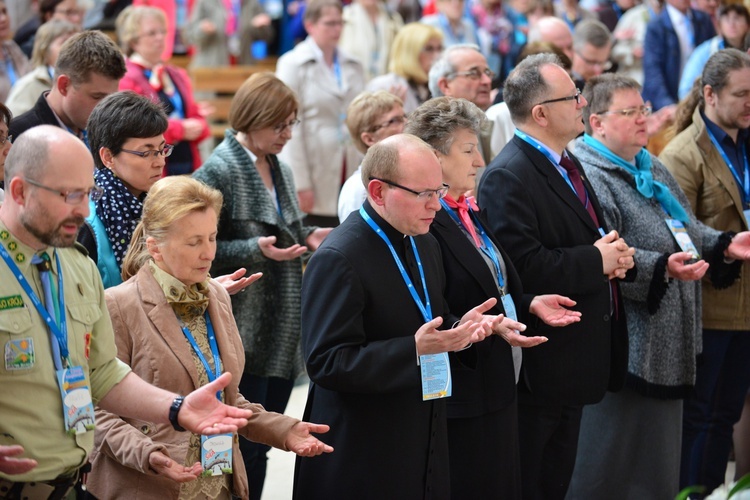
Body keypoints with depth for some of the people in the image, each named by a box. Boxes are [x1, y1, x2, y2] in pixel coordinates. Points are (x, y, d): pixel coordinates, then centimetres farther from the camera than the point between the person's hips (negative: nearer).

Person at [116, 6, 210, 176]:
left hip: (188, 166, 7)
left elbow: (196, 117, 22)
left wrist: (196, 128, -3)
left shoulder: (177, 75, 19)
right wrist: (179, 129, -12)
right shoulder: (126, 79, -5)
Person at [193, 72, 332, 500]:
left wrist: (309, 239, 3)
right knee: (244, 448, -4)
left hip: (284, 333, 7)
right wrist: (256, 249, -23)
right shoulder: (219, 171, -10)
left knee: (260, 446, 12)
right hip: (245, 333, -7)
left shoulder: (280, 170, 14)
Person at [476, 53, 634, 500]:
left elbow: (590, 239, 26)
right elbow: (523, 267, -30)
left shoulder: (566, 164, 13)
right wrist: (596, 261, -19)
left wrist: (616, 255, 3)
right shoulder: (508, 177, -19)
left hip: (577, 357, 10)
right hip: (541, 362, -10)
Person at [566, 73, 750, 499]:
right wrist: (663, 268, -34)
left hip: (666, 344, 9)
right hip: (625, 347, -9)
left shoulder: (651, 169, 15)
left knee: (658, 453, 16)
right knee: (613, 464, -3)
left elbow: (687, 229, 21)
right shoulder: (588, 176, -15)